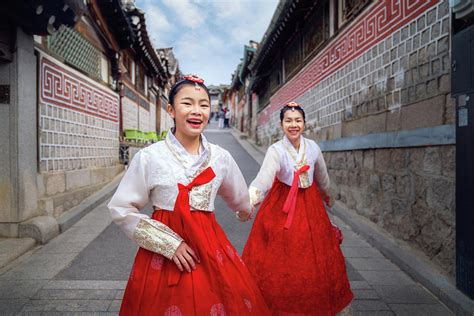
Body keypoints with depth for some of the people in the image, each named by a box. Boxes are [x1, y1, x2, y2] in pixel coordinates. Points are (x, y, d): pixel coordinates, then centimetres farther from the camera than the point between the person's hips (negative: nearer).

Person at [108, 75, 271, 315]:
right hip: (162, 253, -2)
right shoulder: (149, 157, -9)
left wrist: (244, 213, 36)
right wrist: (170, 243, -12)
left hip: (211, 247, 3)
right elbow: (121, 209, -6)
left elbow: (240, 199, 18)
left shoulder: (221, 157, -1)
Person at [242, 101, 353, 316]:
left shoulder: (313, 147, -5)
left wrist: (327, 194, 29)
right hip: (282, 206, -3)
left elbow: (321, 175, 13)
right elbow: (263, 179, -32)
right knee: (281, 260, 1)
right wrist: (248, 202, -48)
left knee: (315, 257, 12)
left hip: (309, 204, 3)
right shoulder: (275, 150, -16)